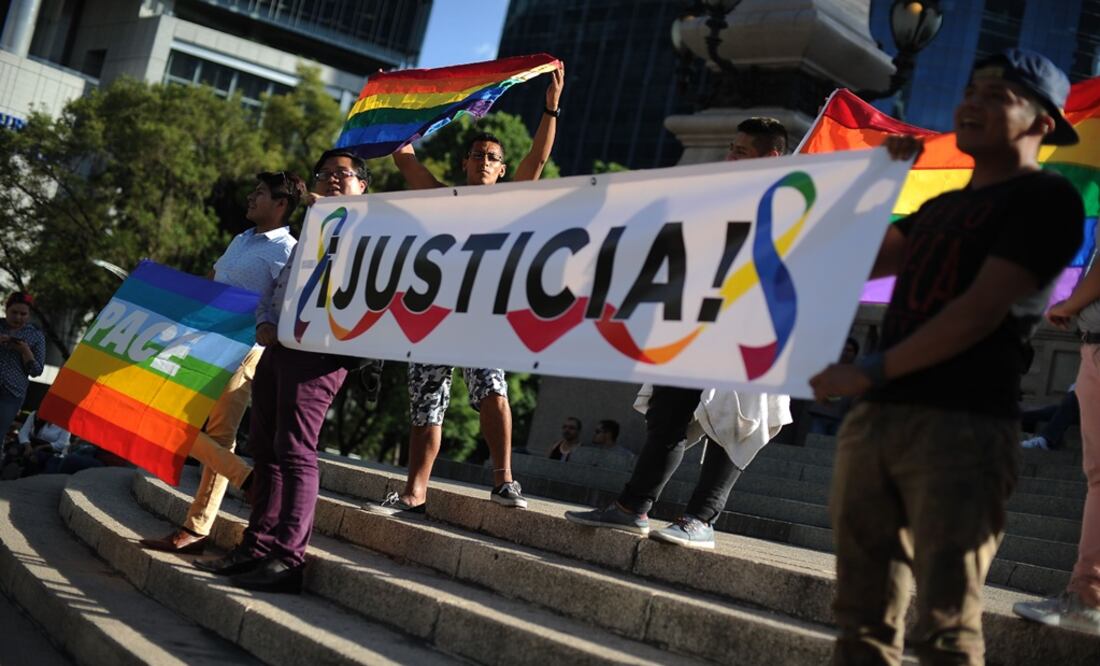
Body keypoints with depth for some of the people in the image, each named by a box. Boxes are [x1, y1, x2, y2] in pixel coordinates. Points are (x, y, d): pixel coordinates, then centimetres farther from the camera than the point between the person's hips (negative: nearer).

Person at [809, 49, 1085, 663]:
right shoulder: (941, 207, 24)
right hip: (876, 418, 8)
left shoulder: (1046, 198, -2)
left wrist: (873, 371, -16)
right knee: (863, 615, 8)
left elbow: (983, 310, -13)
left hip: (964, 424, -8)